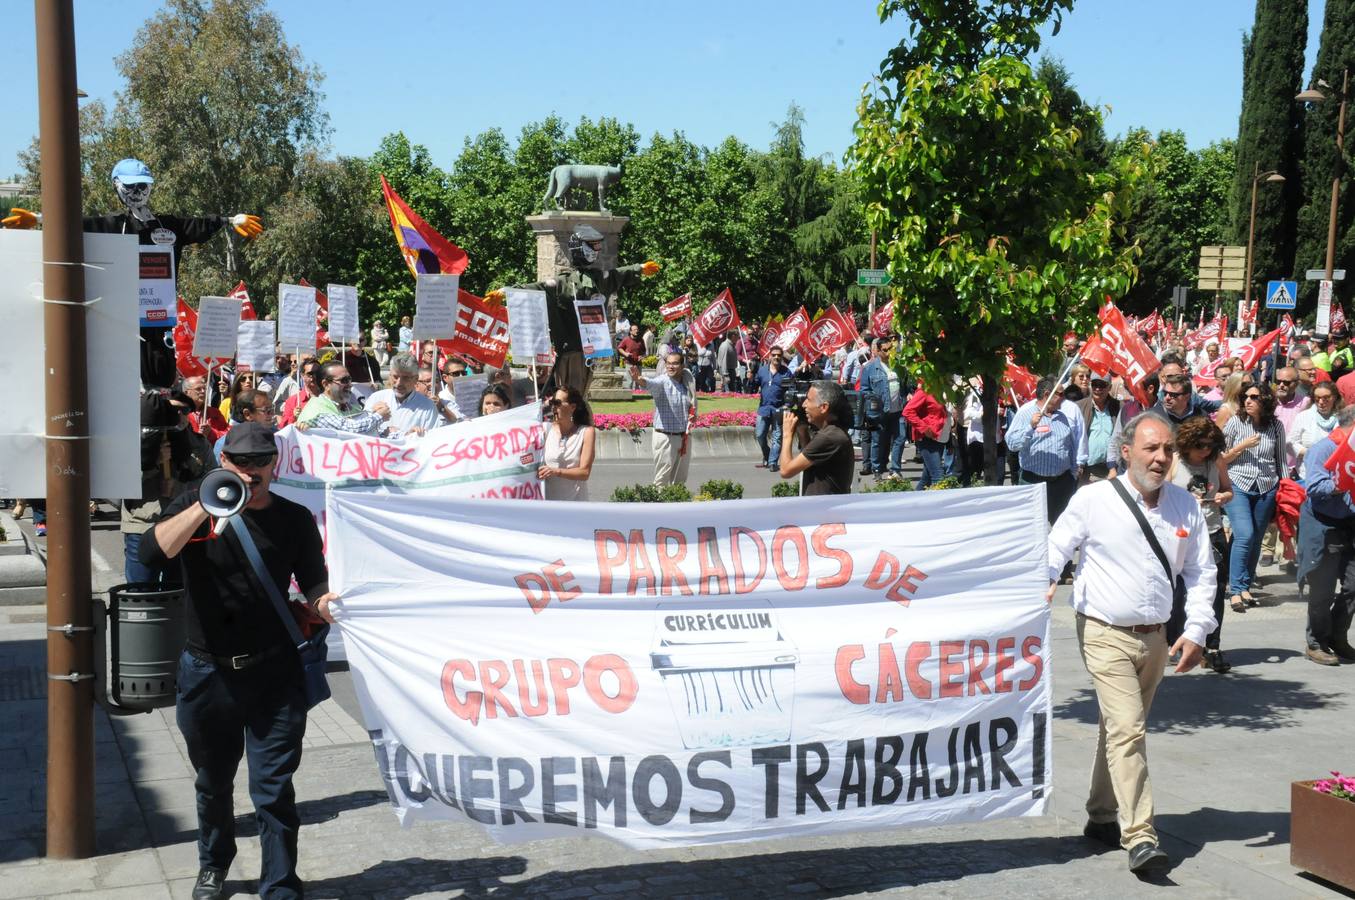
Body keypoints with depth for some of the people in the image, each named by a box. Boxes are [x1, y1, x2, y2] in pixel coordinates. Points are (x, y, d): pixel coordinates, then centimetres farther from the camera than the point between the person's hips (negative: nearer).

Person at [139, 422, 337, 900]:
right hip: (208, 672, 2)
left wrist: (324, 601, -19)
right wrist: (206, 507, -27)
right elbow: (151, 552, -18)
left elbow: (314, 582, 4)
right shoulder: (195, 505, -2)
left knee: (274, 788, -2)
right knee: (213, 782, 20)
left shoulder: (294, 518, -1)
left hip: (274, 673, -1)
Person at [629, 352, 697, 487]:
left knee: (680, 479, 14)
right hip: (665, 436, -6)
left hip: (684, 437, 6)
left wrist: (694, 415, 3)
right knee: (662, 478, -3)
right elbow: (651, 384, -35)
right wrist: (639, 380, -57)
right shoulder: (662, 382, -11)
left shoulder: (687, 384, 8)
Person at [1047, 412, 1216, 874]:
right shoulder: (1094, 499, -9)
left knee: (1122, 728, 17)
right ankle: (1140, 837, -14)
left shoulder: (1185, 506, 3)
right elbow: (1056, 549, -4)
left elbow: (1200, 571, 7)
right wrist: (1042, 585, -24)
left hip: (1156, 637, 5)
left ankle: (1102, 817, 31)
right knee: (1127, 729, -14)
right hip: (1106, 633, -5)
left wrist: (1196, 630, -3)